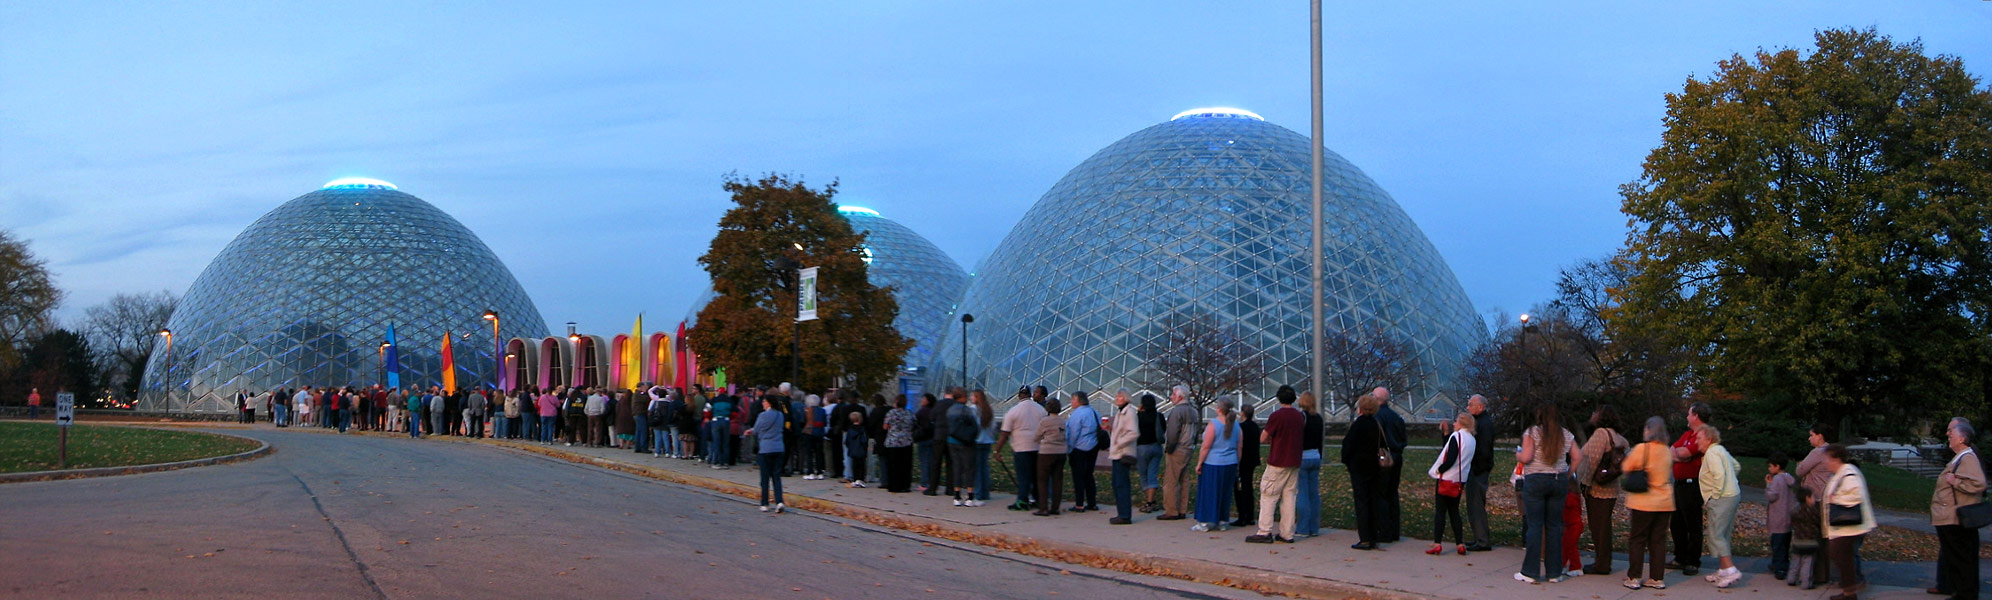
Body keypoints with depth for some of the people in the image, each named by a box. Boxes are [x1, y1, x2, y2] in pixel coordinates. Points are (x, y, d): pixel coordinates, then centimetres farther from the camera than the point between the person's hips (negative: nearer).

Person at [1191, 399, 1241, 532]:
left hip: (1213, 464, -6)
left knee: (1208, 493, 3)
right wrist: (1236, 465, 17)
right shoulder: (1236, 425, 3)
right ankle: (1222, 522, 18)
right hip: (1230, 464, 6)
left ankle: (1205, 522, 5)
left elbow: (1206, 447, -15)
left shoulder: (1213, 424, -15)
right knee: (1225, 493, 14)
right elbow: (1239, 447, 8)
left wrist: (1199, 463, -8)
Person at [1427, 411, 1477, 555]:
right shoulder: (1472, 440, 9)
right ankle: (1460, 544, 9)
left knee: (1440, 511, -1)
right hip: (1460, 481, 7)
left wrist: (1438, 470, -8)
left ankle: (1437, 544, -5)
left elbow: (1450, 459, -23)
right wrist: (1446, 433, 14)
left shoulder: (1456, 436, -14)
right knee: (1454, 511, 15)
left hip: (1446, 479, -7)